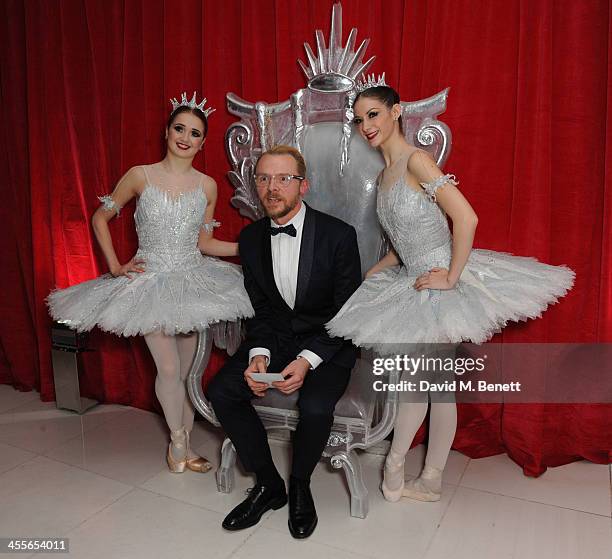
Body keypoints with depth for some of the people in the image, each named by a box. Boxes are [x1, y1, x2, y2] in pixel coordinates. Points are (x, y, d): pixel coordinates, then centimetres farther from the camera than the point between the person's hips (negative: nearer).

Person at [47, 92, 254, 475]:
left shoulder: (207, 185, 3)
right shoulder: (141, 176, -4)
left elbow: (204, 243, 8)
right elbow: (100, 218, 7)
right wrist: (115, 265, 0)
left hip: (193, 279, 2)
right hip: (151, 280, -2)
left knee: (188, 369, 7)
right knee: (169, 369, -6)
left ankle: (183, 443, 26)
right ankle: (178, 439, 19)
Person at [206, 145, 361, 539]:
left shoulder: (338, 235, -14)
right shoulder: (251, 238, 1)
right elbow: (260, 308, 4)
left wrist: (307, 360, -24)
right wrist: (258, 354, -15)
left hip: (327, 343, -4)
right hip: (275, 339, 5)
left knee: (315, 405, -30)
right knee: (220, 391, -15)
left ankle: (300, 487, 4)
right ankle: (269, 484, 5)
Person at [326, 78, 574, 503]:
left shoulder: (416, 159, -14)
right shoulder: (385, 175, 13)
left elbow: (466, 218, -24)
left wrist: (451, 277, -22)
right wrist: (367, 277, 15)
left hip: (437, 284, -8)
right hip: (412, 284, 8)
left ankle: (432, 480, 21)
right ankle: (396, 461, 26)